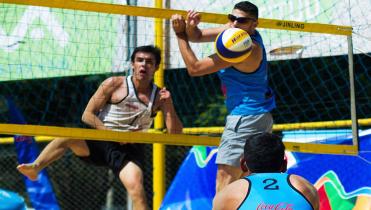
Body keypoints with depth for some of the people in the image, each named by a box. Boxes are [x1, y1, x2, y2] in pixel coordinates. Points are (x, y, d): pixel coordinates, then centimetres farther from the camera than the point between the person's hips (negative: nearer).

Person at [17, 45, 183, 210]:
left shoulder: (159, 96, 4)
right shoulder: (114, 84, 0)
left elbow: (175, 133, 0)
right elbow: (87, 115, -2)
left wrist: (168, 105, -15)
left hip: (129, 148, 0)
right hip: (100, 139, 0)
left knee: (136, 186, -27)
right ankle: (35, 168, -41)